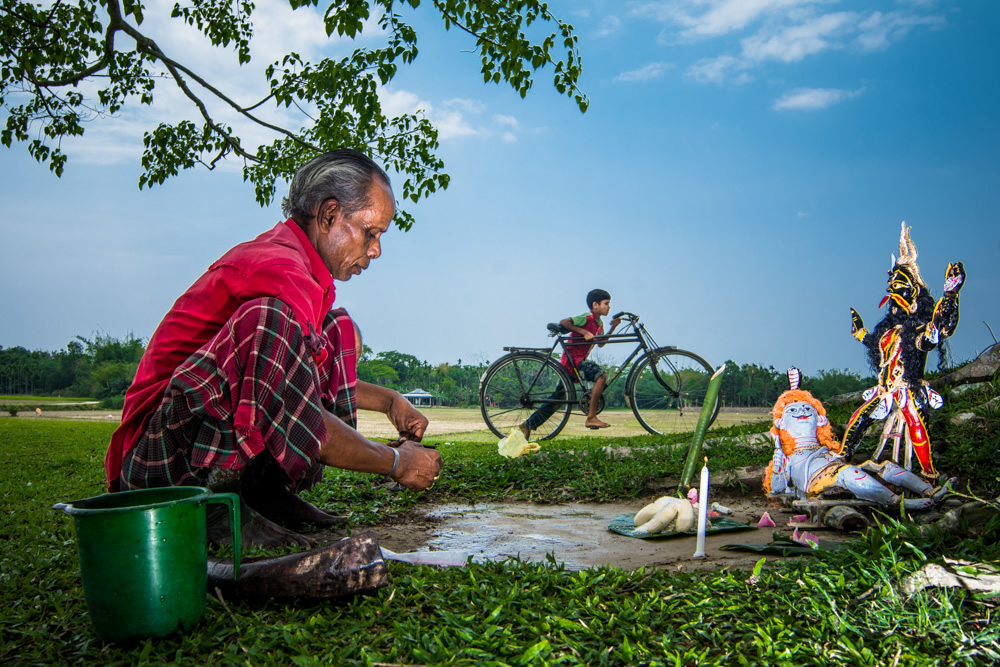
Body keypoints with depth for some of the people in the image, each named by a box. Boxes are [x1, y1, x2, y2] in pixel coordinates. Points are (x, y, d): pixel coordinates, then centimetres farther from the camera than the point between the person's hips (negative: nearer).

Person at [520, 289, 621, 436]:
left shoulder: (599, 324, 15)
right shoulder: (586, 318, -12)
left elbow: (600, 344, 20)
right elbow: (563, 322, -23)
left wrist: (613, 327, 10)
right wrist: (584, 332, -27)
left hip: (579, 362, 10)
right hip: (572, 359, -10)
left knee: (556, 399, 10)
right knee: (601, 375, -28)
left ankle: (528, 424, 15)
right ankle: (591, 417, -24)